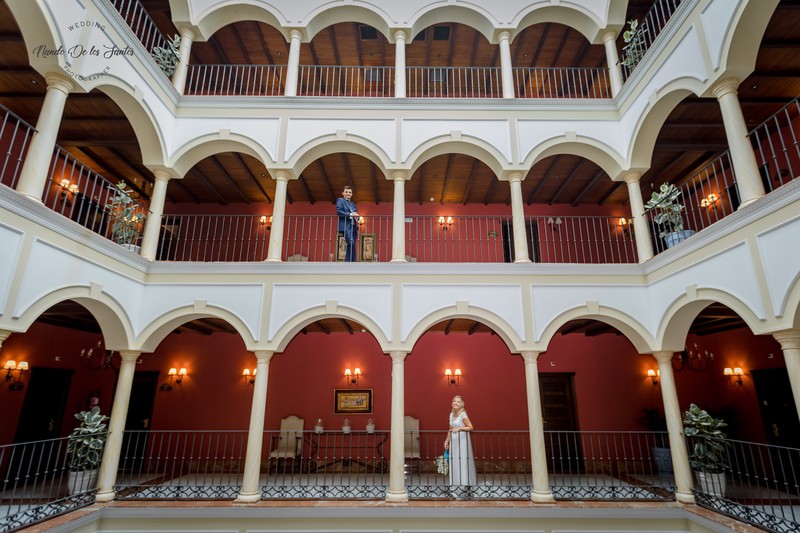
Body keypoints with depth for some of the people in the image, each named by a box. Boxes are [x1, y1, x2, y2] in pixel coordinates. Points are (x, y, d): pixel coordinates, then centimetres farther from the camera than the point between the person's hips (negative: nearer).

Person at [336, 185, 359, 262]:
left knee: (351, 245, 1)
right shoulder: (340, 200, 7)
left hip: (353, 226, 7)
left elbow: (355, 214, 25)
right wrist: (350, 214, -14)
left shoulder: (353, 203, 26)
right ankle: (351, 261, -19)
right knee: (351, 243, -22)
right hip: (345, 226, -7)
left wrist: (356, 216, 0)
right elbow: (338, 211, -8)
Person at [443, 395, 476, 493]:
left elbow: (470, 427, -11)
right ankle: (456, 484, 16)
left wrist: (460, 428, -20)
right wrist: (447, 440, 14)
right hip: (453, 441, 7)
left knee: (463, 462, -4)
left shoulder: (463, 414, -12)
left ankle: (465, 484, 4)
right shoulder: (451, 414, 9)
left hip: (462, 440, -7)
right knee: (454, 463, 8)